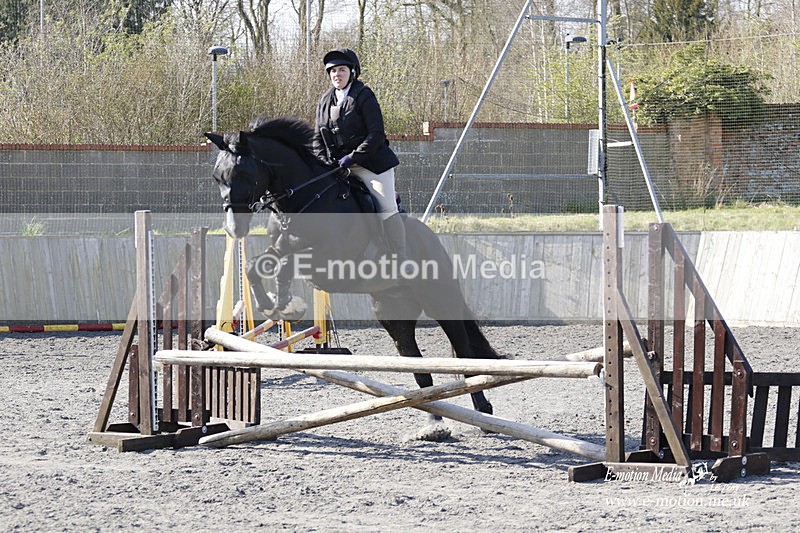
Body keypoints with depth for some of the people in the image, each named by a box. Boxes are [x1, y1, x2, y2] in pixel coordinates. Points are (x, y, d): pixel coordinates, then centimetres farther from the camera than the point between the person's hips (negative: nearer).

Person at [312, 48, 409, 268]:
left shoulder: (364, 96, -6)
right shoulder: (325, 101, 12)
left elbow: (376, 134, -12)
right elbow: (318, 138, 14)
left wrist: (353, 157, -19)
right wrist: (324, 161, -4)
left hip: (372, 162, -6)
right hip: (338, 166, 6)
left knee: (386, 210, -14)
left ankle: (401, 264, -14)